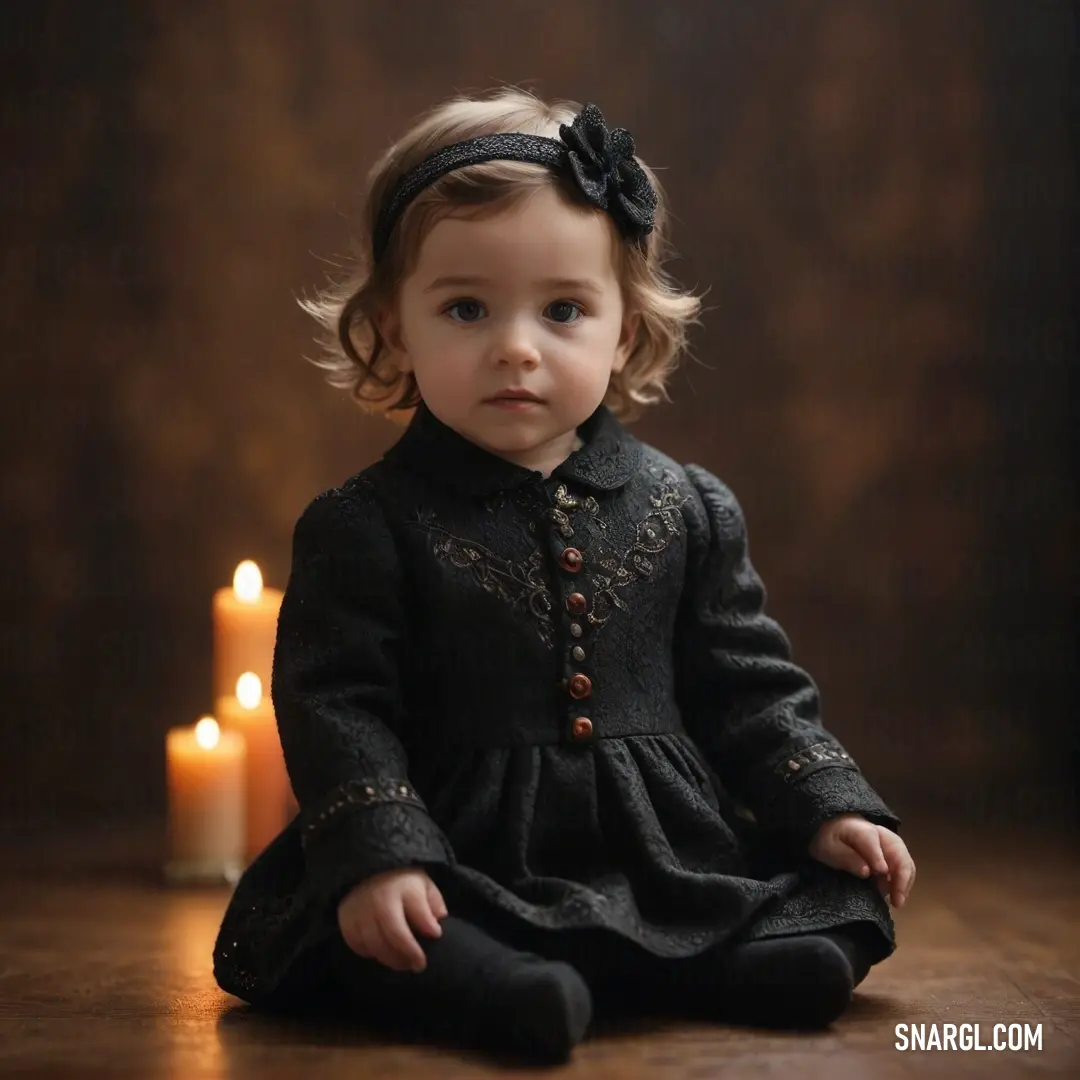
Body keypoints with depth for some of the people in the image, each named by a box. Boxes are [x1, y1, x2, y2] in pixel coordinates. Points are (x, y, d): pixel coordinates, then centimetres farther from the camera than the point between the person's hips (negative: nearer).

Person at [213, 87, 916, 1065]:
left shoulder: (687, 509, 7)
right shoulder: (366, 527, -3)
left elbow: (749, 687, 13)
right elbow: (336, 705, -8)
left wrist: (829, 809, 3)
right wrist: (375, 856, -22)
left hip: (668, 853, 4)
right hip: (463, 864, -3)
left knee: (834, 907, -12)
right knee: (356, 939, -29)